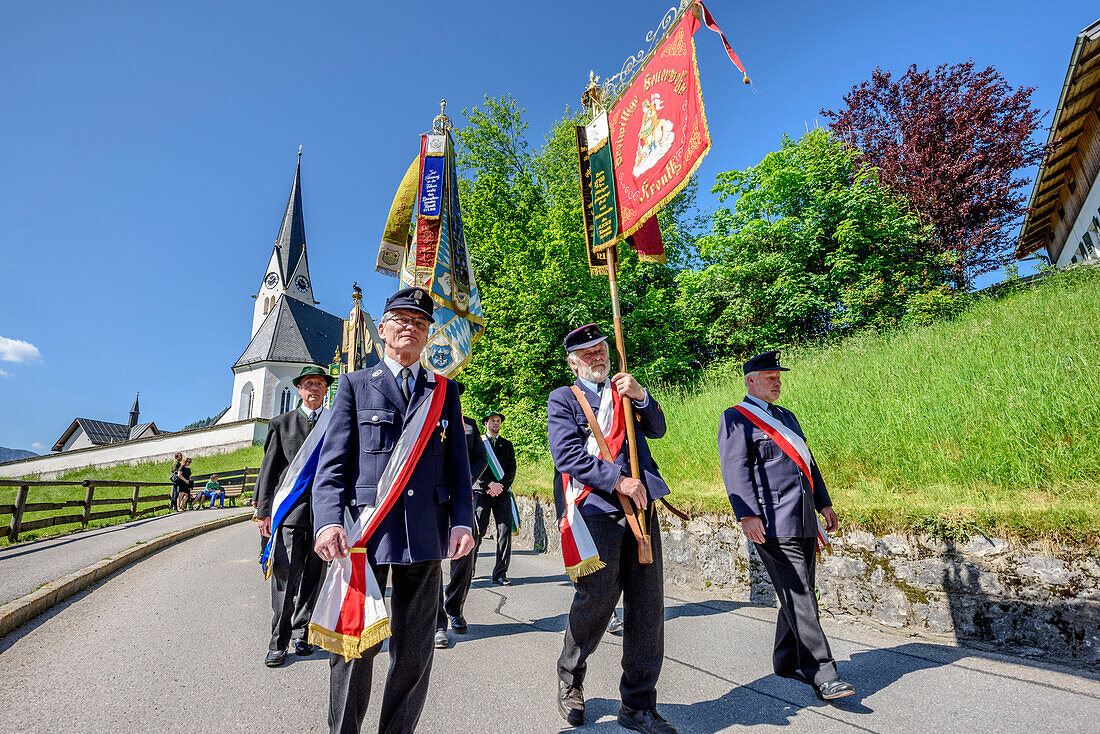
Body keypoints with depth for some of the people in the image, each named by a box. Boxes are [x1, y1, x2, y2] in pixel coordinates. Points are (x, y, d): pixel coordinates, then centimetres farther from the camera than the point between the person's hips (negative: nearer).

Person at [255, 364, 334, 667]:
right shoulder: (281, 423, 10)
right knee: (284, 576, -3)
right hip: (289, 509, -1)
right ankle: (278, 641, 9)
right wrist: (264, 511, 1)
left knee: (313, 577, 9)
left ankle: (302, 633, 24)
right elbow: (268, 469, 8)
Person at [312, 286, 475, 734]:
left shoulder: (445, 391, 12)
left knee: (415, 652, 12)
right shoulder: (355, 385, 8)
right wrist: (329, 521, -14)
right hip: (364, 531, -2)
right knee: (354, 646, 9)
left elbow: (457, 464, 9)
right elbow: (332, 462, 1)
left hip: (425, 535, 2)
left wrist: (462, 521, -4)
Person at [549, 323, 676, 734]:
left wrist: (641, 396, -6)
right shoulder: (563, 399, 4)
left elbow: (656, 429, 12)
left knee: (647, 605, 5)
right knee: (596, 599, 3)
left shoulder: (624, 392, 20)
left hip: (641, 507, 5)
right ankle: (570, 678, 33)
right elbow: (567, 455, -8)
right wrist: (618, 482, -14)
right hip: (597, 511, -4)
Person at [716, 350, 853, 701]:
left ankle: (786, 661, 28)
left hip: (804, 523, 8)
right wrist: (748, 515, -22)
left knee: (798, 594, 14)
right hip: (773, 524, -8)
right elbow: (735, 469, -14)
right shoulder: (736, 419, -5)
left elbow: (808, 462, 26)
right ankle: (822, 673, 1)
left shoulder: (786, 416, 22)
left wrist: (824, 503, 21)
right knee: (798, 596, -7)